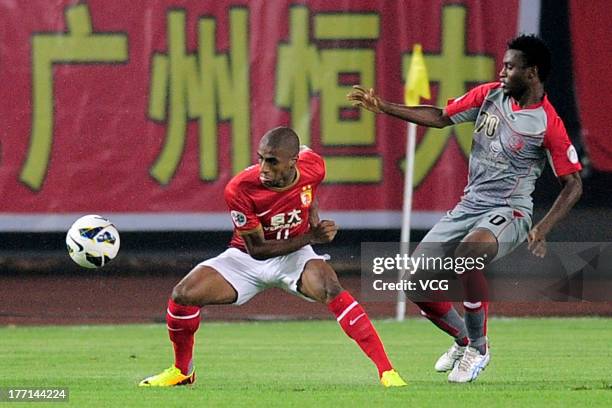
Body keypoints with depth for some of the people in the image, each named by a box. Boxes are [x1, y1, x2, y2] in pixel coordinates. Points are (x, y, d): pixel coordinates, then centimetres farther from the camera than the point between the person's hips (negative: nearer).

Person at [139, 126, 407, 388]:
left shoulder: (313, 166, -19)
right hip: (246, 258, -1)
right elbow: (257, 249, -22)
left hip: (294, 256, 1)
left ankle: (386, 371, -29)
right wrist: (311, 237, -30)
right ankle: (182, 371, 9)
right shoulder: (240, 189, -29)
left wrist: (315, 222, -3)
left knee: (331, 290, -30)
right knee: (182, 295, -18)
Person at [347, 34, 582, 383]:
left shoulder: (548, 124, -14)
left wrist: (543, 229, -24)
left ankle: (478, 348, -20)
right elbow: (440, 117, 14)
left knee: (467, 253, -38)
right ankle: (463, 340, 25)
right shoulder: (490, 95, 3)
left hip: (508, 212, -7)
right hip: (469, 207, 7)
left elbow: (574, 185, -12)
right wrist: (384, 107, 8)